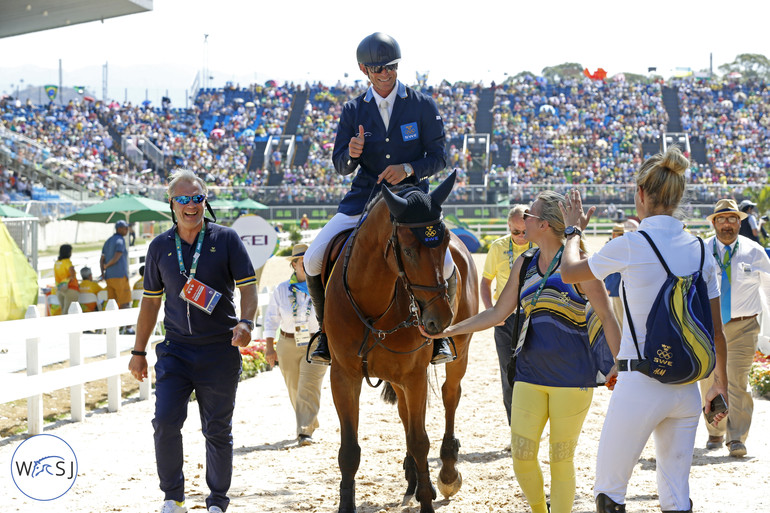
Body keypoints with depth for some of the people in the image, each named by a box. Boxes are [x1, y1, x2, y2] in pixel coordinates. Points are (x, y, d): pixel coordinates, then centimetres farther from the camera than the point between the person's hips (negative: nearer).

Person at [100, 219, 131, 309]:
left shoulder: (108, 242, 18)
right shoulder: (120, 240, -8)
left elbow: (102, 260, 14)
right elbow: (116, 258, -16)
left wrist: (103, 273, 5)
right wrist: (106, 266, 1)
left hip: (109, 277, 8)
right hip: (120, 276, -8)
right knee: (125, 304, -7)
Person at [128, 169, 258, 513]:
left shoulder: (226, 239, -1)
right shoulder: (160, 247, 7)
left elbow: (248, 285, -3)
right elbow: (151, 300, 14)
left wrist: (246, 321, -22)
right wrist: (138, 351, 14)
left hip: (220, 351, -2)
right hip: (175, 349, 2)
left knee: (217, 430, 4)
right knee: (165, 422, -9)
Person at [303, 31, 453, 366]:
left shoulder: (423, 106, 0)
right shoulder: (353, 111, 5)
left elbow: (438, 157, 0)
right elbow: (341, 166, 6)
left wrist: (408, 169, -19)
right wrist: (352, 154, -18)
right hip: (363, 200, 2)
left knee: (445, 265, -23)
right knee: (313, 261, -14)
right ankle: (327, 331, 8)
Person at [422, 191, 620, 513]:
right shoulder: (525, 265, 10)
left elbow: (607, 318, -7)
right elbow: (498, 314, 16)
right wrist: (449, 330, 11)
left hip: (572, 375, -5)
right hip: (530, 372, 5)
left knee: (561, 458, 1)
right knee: (521, 454, -1)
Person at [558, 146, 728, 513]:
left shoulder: (631, 246, -12)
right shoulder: (700, 250, 3)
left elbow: (569, 272, 5)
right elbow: (716, 330, 8)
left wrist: (574, 230, 23)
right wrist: (721, 383, 20)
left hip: (640, 385, -5)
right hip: (686, 385, 5)